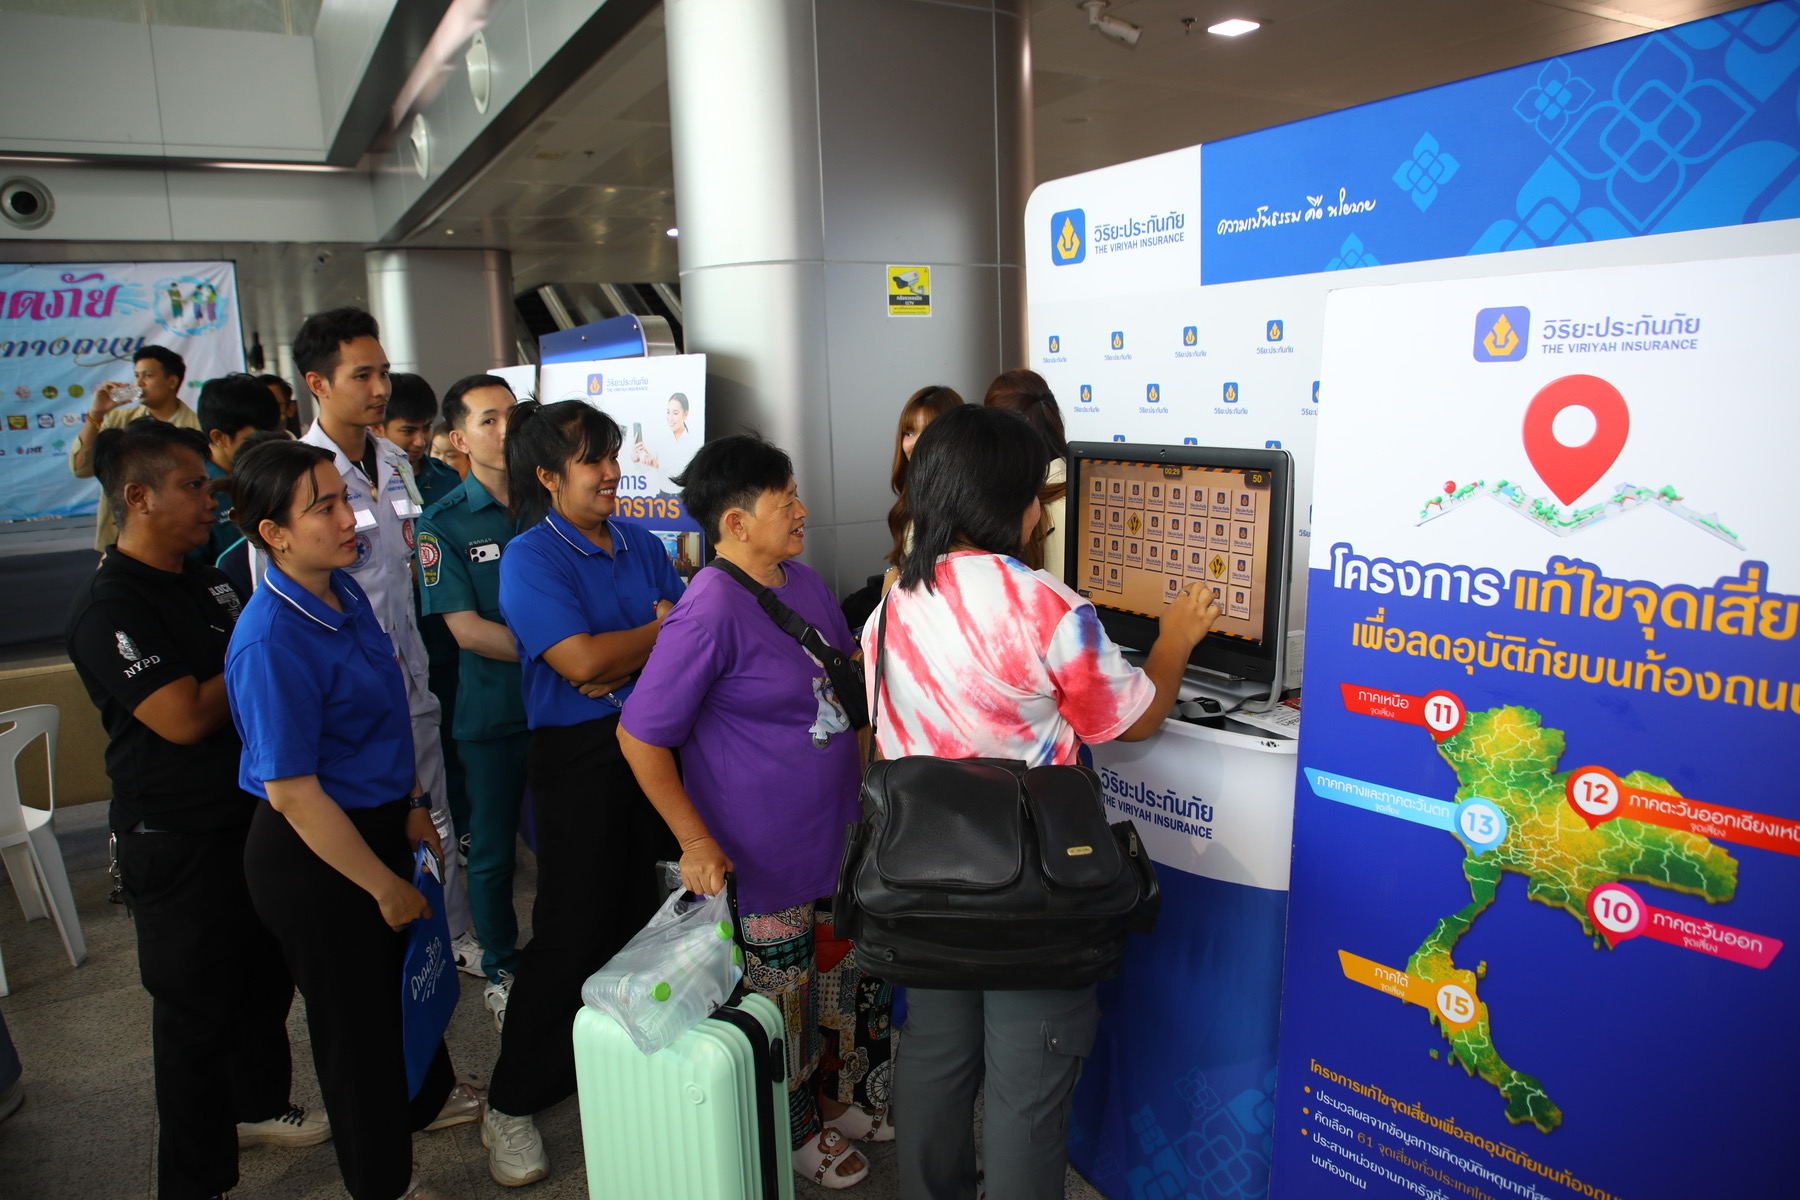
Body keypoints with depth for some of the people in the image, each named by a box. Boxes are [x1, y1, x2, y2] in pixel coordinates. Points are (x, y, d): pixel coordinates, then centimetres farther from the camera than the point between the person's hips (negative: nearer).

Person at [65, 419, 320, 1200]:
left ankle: (258, 1105, 44)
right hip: (178, 841, -8)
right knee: (195, 1010, 5)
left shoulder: (204, 580, 7)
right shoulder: (109, 607, -20)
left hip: (250, 814, 8)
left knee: (266, 975, 22)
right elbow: (185, 717, -25)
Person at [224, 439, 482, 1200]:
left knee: (407, 970, 28)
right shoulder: (271, 642, -29)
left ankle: (427, 1098, 56)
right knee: (354, 1012, 12)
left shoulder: (343, 588, -2)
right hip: (314, 853, -8)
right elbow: (292, 794, -26)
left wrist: (412, 807, 12)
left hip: (377, 820, 8)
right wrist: (385, 884, -18)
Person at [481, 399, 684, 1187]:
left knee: (637, 914, 15)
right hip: (577, 758, -6)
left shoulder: (639, 544, 9)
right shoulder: (530, 558, -10)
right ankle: (511, 1106, 18)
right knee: (572, 930, 0)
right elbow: (583, 662, -20)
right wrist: (662, 630, -7)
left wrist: (627, 666, -12)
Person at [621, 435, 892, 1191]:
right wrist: (695, 841, -19)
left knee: (848, 978, 23)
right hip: (763, 860, -8)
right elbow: (640, 735, -20)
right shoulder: (711, 611, -23)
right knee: (780, 996, 13)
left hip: (837, 836, 8)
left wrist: (866, 781, 14)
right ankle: (795, 1131, 38)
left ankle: (844, 1098, 47)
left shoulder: (803, 582, 2)